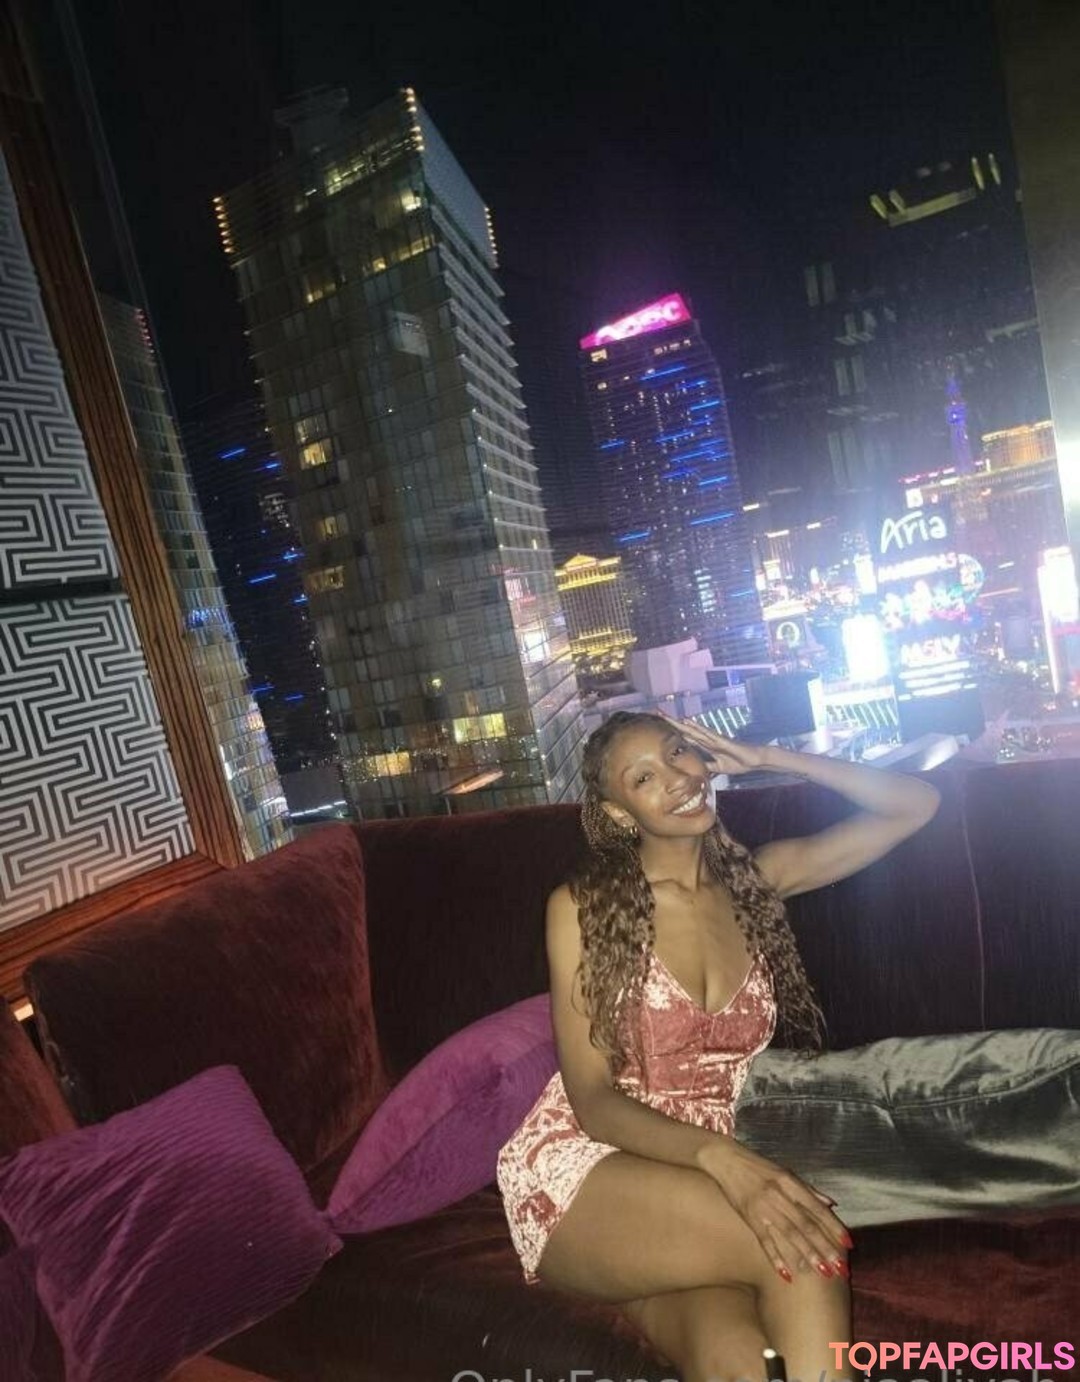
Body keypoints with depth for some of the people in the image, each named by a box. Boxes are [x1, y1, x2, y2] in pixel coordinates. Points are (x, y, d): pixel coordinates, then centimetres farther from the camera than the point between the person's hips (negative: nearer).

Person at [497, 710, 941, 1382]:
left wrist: (764, 758, -2)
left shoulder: (756, 878, 4)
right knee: (808, 1248, -26)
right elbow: (593, 1099, -10)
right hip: (584, 1170, -2)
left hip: (700, 1171, 2)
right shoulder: (582, 906, -7)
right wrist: (719, 1156, -28)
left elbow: (915, 804, 5)